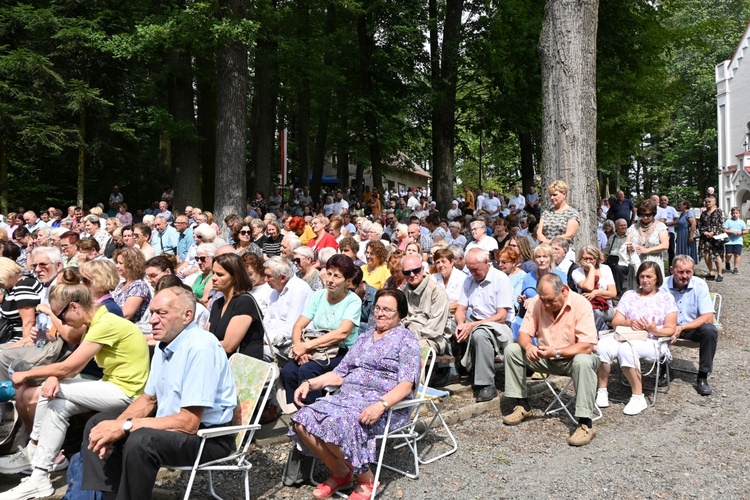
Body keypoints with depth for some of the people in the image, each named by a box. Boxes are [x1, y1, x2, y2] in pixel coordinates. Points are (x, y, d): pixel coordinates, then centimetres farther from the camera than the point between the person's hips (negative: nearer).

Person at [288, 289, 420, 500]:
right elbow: (340, 373, 20)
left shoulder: (405, 339, 2)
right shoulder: (365, 337, 22)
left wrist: (381, 405, -28)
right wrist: (310, 384, 3)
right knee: (303, 420, -17)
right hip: (347, 396, 7)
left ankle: (366, 480, -8)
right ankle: (340, 473, 3)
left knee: (337, 425, -33)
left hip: (385, 405, -7)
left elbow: (406, 384, -10)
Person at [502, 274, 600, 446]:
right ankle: (522, 405, -3)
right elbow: (524, 333, -6)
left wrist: (556, 352, -39)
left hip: (572, 357, -5)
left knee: (583, 362, -38)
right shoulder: (536, 303, -9)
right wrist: (528, 346, -31)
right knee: (512, 350, -13)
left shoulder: (581, 305, -22)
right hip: (545, 357, 5)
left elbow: (587, 346, -28)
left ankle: (585, 423, -30)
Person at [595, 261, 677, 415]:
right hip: (626, 337, 3)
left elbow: (670, 329, 3)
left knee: (626, 348, -37)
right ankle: (602, 391, -20)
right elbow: (615, 321, 10)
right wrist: (629, 322, -12)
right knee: (603, 345, -30)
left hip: (653, 342, -3)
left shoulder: (666, 297, 11)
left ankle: (638, 397, -26)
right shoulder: (629, 295, 19)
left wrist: (654, 330, -18)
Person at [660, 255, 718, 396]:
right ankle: (663, 369, -3)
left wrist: (682, 328, -29)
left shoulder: (699, 285, -12)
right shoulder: (663, 285, -11)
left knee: (710, 330, -30)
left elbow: (708, 317, -17)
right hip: (668, 327, 0)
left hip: (693, 328, 0)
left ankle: (702, 377, -16)